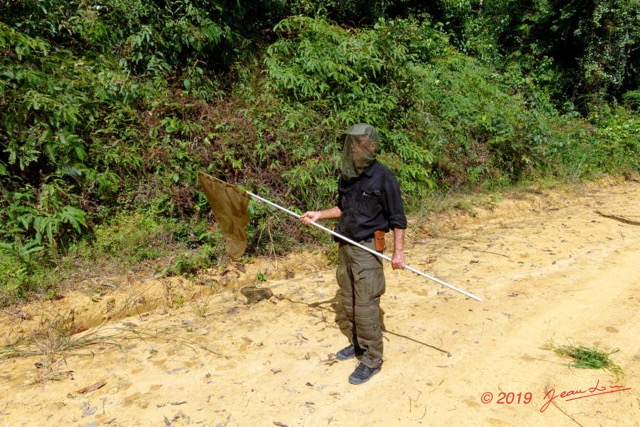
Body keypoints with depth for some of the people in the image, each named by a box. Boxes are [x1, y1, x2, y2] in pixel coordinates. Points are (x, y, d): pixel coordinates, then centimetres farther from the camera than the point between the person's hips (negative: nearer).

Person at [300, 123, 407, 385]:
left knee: (365, 307, -4)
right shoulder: (346, 176, 7)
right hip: (345, 245, 7)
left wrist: (398, 251, -14)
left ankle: (372, 360, 11)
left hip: (367, 248, -7)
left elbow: (397, 218, -10)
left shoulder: (383, 177, -13)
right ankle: (359, 344, 35)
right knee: (349, 301, 16)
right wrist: (318, 215, 8)